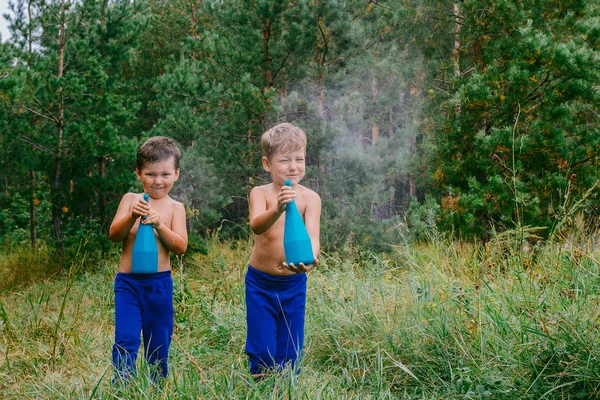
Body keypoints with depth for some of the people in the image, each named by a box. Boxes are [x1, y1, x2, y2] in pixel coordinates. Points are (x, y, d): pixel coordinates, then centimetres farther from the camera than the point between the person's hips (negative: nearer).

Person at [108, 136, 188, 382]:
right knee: (126, 340, -13)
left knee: (158, 344, 11)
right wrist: (132, 216, -23)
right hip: (127, 282, -1)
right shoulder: (130, 200, 3)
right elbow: (114, 235, -5)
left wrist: (159, 225, -21)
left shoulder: (175, 208, 2)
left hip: (159, 283, 1)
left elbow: (180, 247, -6)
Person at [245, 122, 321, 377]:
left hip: (293, 283, 1)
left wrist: (310, 258, -45)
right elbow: (256, 225, -30)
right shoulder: (260, 193, -10)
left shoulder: (310, 198, -9)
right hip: (260, 282, -1)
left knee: (290, 352, 10)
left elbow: (312, 236, -22)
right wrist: (278, 208, -51)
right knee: (262, 352, 1)